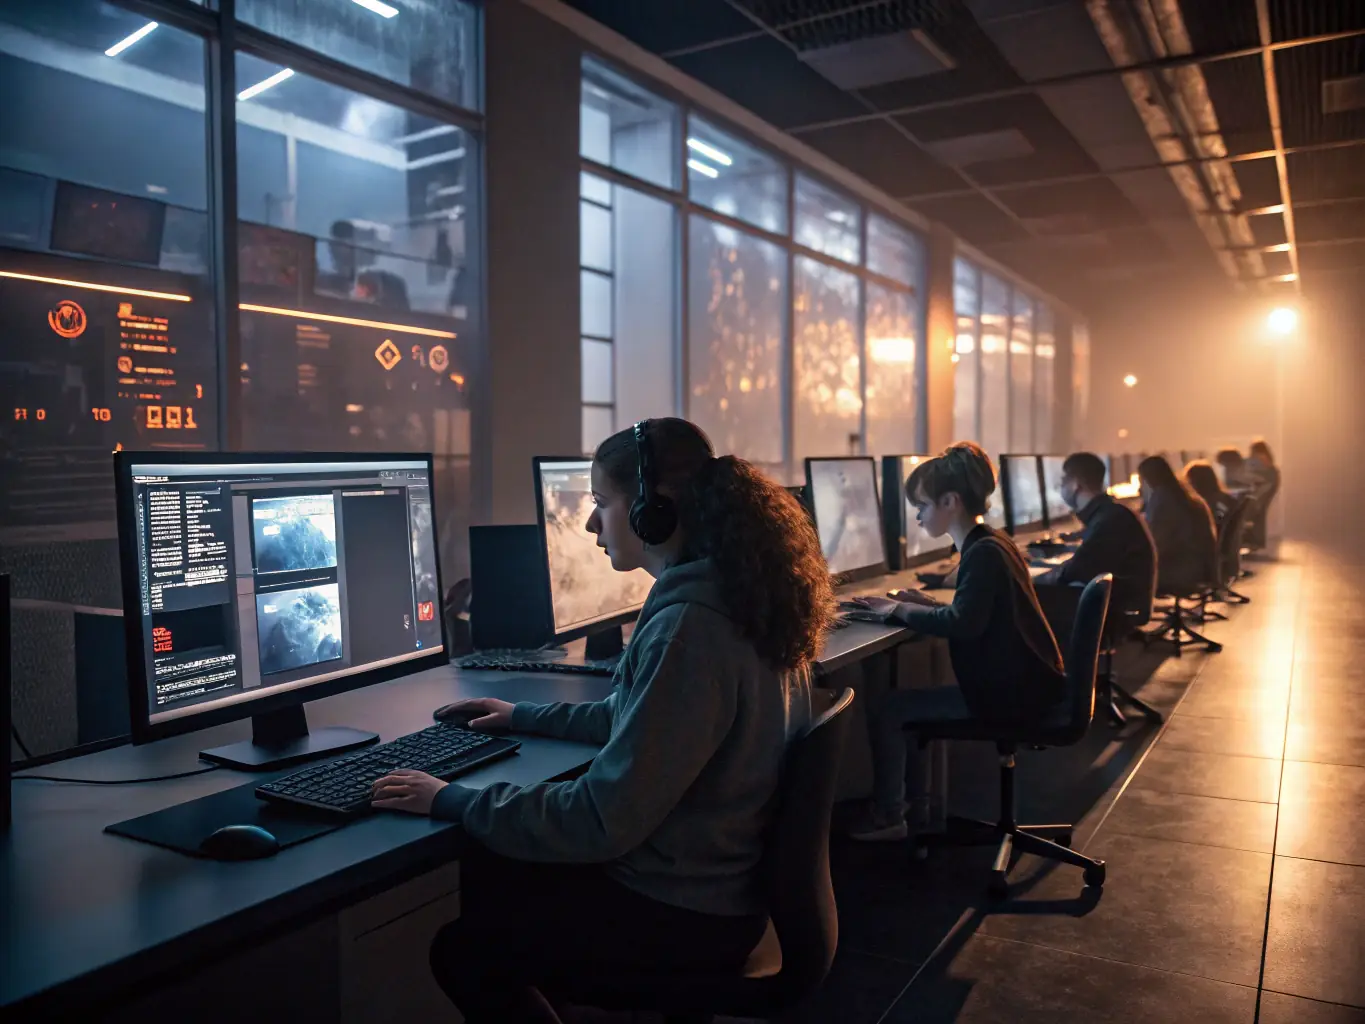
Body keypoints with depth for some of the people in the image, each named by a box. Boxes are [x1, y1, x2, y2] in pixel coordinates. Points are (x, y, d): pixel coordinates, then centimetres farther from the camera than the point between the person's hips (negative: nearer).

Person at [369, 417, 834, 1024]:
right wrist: (524, 718, 22)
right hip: (716, 872, 9)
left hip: (684, 911, -9)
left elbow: (604, 820, -27)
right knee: (488, 867, 18)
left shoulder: (688, 627, -29)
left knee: (462, 952, 6)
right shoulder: (733, 596, 3)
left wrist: (451, 801, -17)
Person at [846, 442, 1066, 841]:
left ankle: (888, 817, 9)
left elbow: (963, 624, -30)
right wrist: (926, 604, 5)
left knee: (885, 711, -8)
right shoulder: (990, 543, 11)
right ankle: (914, 805, 27)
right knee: (907, 701, 18)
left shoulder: (983, 553, -20)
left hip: (1007, 695, -11)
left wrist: (901, 610, -17)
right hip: (1024, 684, 11)